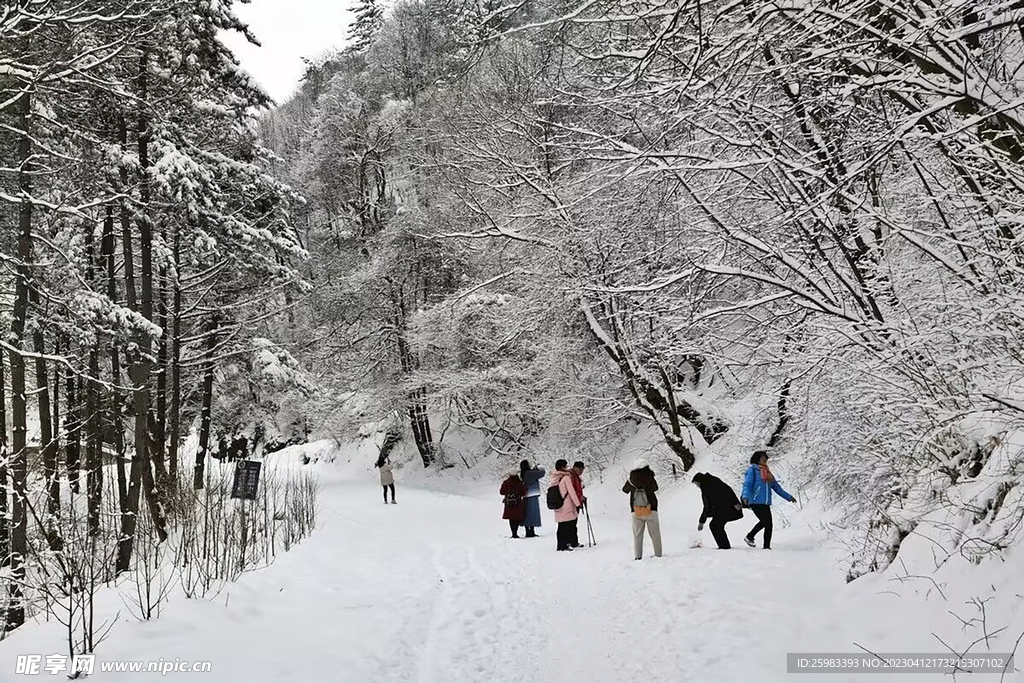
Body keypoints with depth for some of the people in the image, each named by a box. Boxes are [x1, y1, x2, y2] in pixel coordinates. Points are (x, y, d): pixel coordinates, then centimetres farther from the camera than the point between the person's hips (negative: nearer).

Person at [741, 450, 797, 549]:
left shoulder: (767, 472, 22)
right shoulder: (752, 470, 2)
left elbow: (776, 487, 28)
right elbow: (747, 484, -10)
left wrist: (788, 497, 27)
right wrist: (745, 496, -27)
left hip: (766, 503, 7)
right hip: (756, 502, -7)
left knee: (769, 524, 6)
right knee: (765, 521, -17)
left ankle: (767, 547, 15)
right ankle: (749, 537, -2)